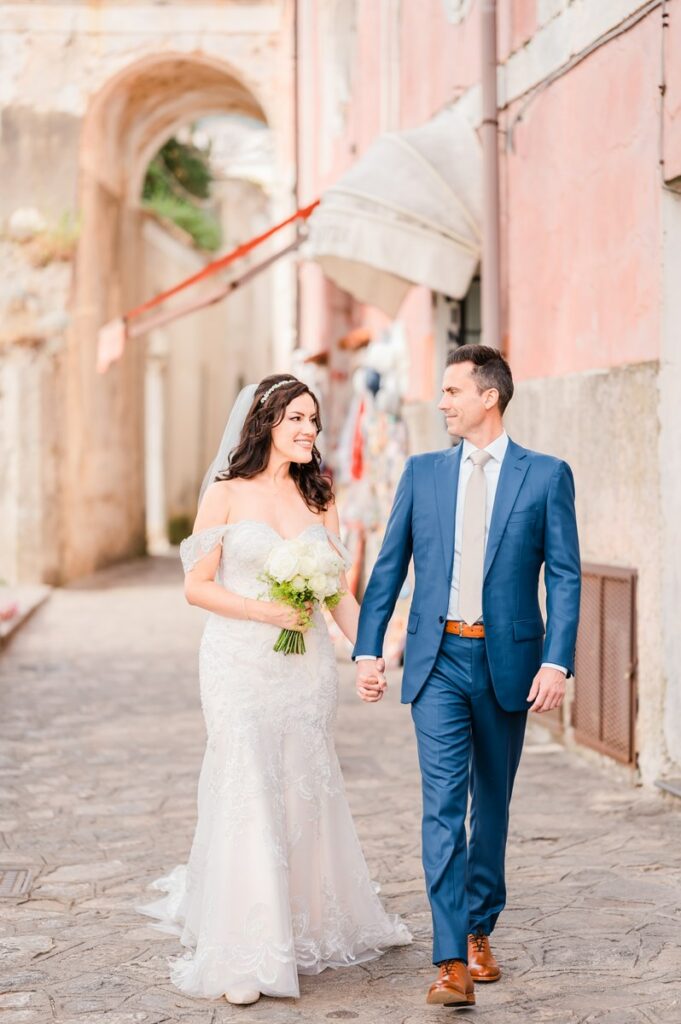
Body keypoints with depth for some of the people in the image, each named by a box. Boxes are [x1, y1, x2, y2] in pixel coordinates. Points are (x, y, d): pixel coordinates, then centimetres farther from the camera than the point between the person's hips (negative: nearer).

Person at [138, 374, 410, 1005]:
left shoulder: (318, 499, 9)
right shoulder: (226, 495, -3)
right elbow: (197, 585, -4)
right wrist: (267, 611, -15)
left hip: (306, 664, 4)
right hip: (240, 664, -4)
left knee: (306, 792, 9)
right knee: (248, 794, -7)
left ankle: (308, 925, 28)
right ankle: (244, 956, 0)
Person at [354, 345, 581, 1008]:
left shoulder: (546, 476, 0)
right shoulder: (422, 473, 8)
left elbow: (564, 577, -3)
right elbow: (388, 567, 9)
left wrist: (556, 662, -12)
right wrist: (368, 649, 1)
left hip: (508, 662, -1)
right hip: (438, 660, 1)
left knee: (492, 803, 13)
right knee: (443, 804, -9)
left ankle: (479, 929, 30)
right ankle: (452, 960, -11)